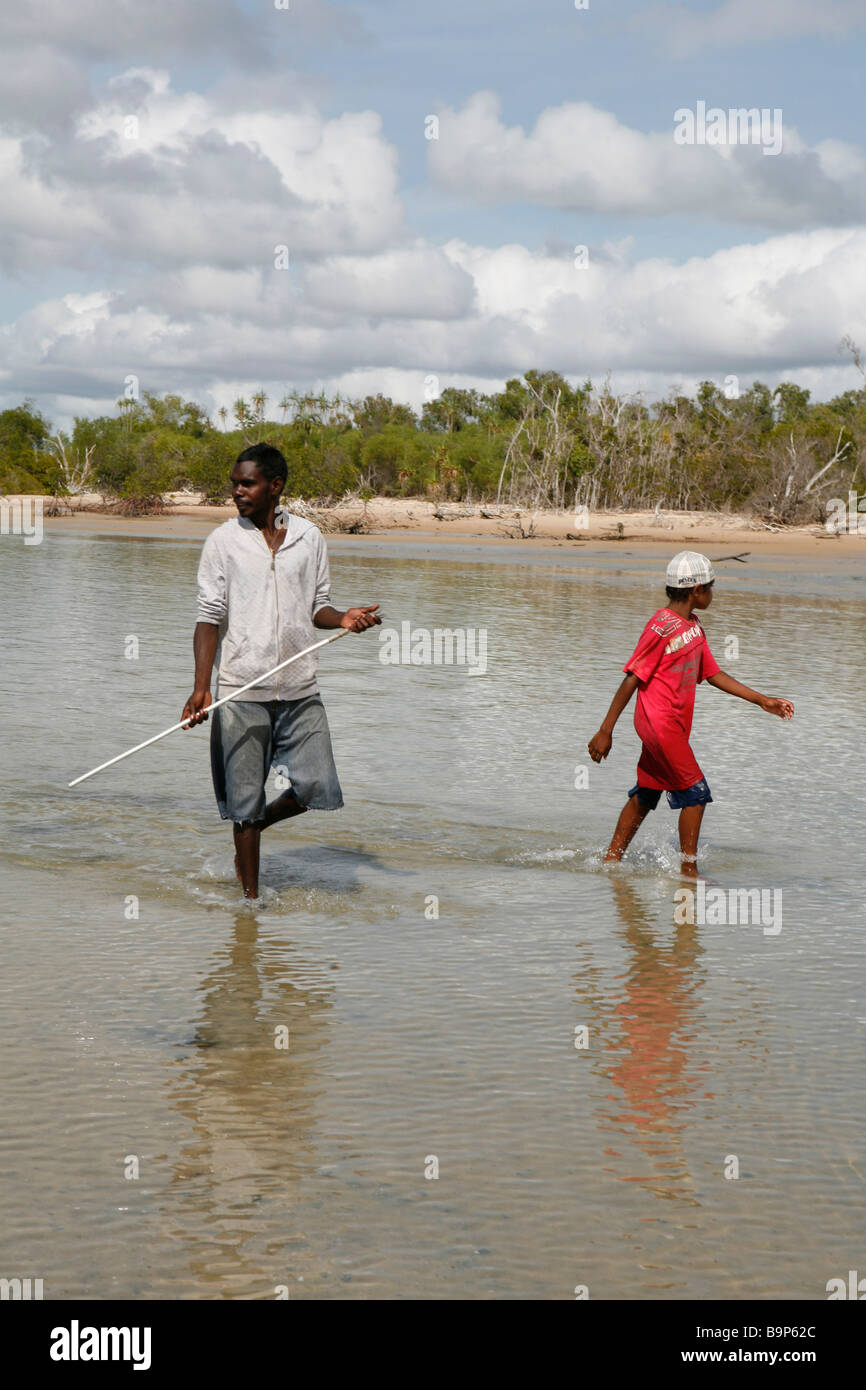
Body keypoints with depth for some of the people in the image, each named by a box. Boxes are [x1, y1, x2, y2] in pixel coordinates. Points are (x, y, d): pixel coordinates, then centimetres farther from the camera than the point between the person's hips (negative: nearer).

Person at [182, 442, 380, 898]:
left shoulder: (309, 537, 8)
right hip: (242, 692, -2)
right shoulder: (223, 540, 1)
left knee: (317, 788, -1)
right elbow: (210, 617, -2)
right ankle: (251, 895, 14)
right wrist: (201, 687, -12)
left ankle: (257, 826, 27)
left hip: (300, 690, 2)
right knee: (245, 799, 1)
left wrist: (343, 617, -8)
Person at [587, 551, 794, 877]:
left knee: (645, 795, 13)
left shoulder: (694, 628, 13)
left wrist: (761, 700, 17)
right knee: (696, 793, -7)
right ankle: (689, 871, -1)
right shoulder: (661, 627, -16)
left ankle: (611, 861, 21)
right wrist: (605, 731, -17)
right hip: (660, 722, -9)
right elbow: (631, 680, -16)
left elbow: (713, 674, 20)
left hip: (675, 724, 9)